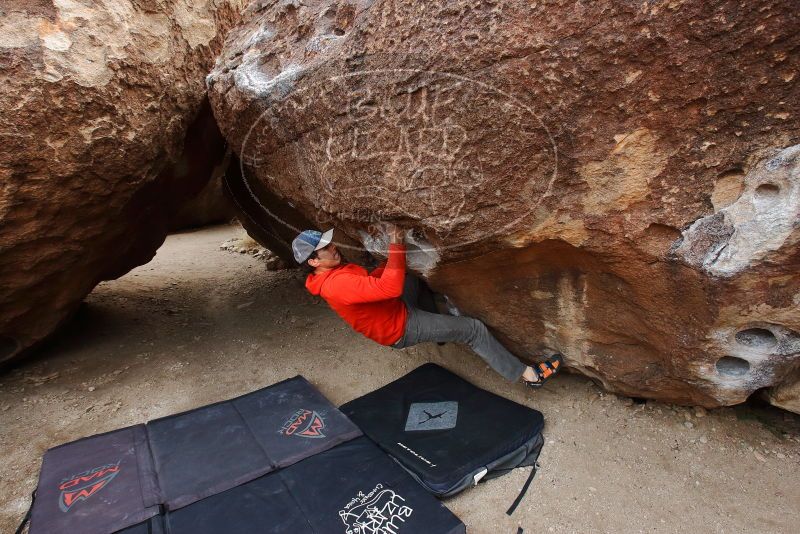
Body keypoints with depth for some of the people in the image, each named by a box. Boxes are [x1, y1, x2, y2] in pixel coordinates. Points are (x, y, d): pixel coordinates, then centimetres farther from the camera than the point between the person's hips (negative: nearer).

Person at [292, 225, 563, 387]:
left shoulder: (333, 274, 2)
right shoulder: (338, 284, -31)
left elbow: (371, 280, 12)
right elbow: (390, 288, -39)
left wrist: (393, 256, 1)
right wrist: (396, 246, -32)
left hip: (396, 310, 9)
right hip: (401, 329, -9)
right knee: (473, 329, -6)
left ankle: (438, 327, 32)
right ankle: (528, 375, 7)